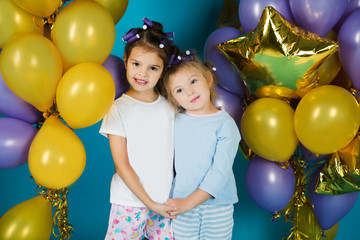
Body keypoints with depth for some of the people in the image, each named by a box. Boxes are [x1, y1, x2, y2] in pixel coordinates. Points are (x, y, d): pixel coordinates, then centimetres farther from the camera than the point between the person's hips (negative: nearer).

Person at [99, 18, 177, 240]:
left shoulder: (170, 106, 1)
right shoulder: (119, 109, -9)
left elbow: (176, 151, 6)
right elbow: (122, 165, -9)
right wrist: (149, 203, -10)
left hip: (166, 202, 3)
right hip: (131, 202, -3)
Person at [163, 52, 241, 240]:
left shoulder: (225, 124, -12)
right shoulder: (176, 121, -1)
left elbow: (221, 171, -16)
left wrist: (189, 202, -19)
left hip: (217, 205, -2)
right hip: (181, 203, 2)